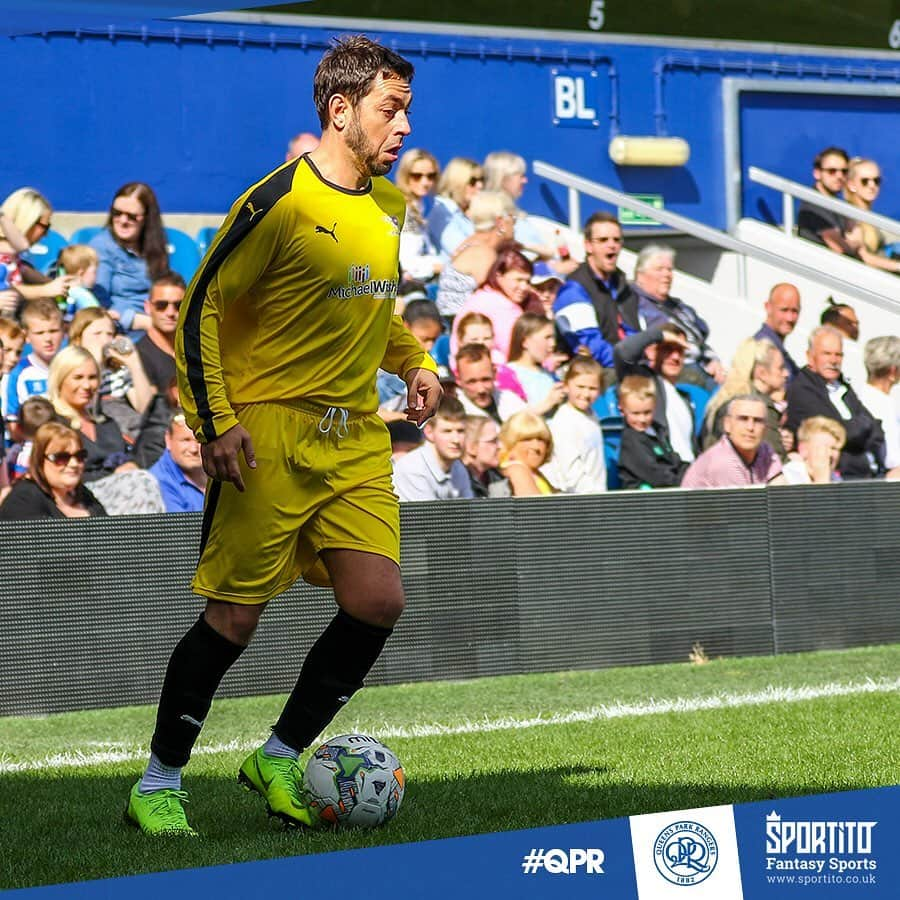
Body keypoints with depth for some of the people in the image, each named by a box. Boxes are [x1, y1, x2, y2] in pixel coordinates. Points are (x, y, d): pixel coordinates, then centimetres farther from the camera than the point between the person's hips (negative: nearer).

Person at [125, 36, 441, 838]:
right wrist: (216, 425, -15)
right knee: (236, 616, -4)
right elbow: (201, 308, -9)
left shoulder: (389, 206, 11)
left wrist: (414, 362, 13)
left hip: (357, 440, 7)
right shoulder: (280, 201, -12)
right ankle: (159, 783, 11)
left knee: (378, 603, -5)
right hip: (271, 437, -7)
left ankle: (279, 760, 12)